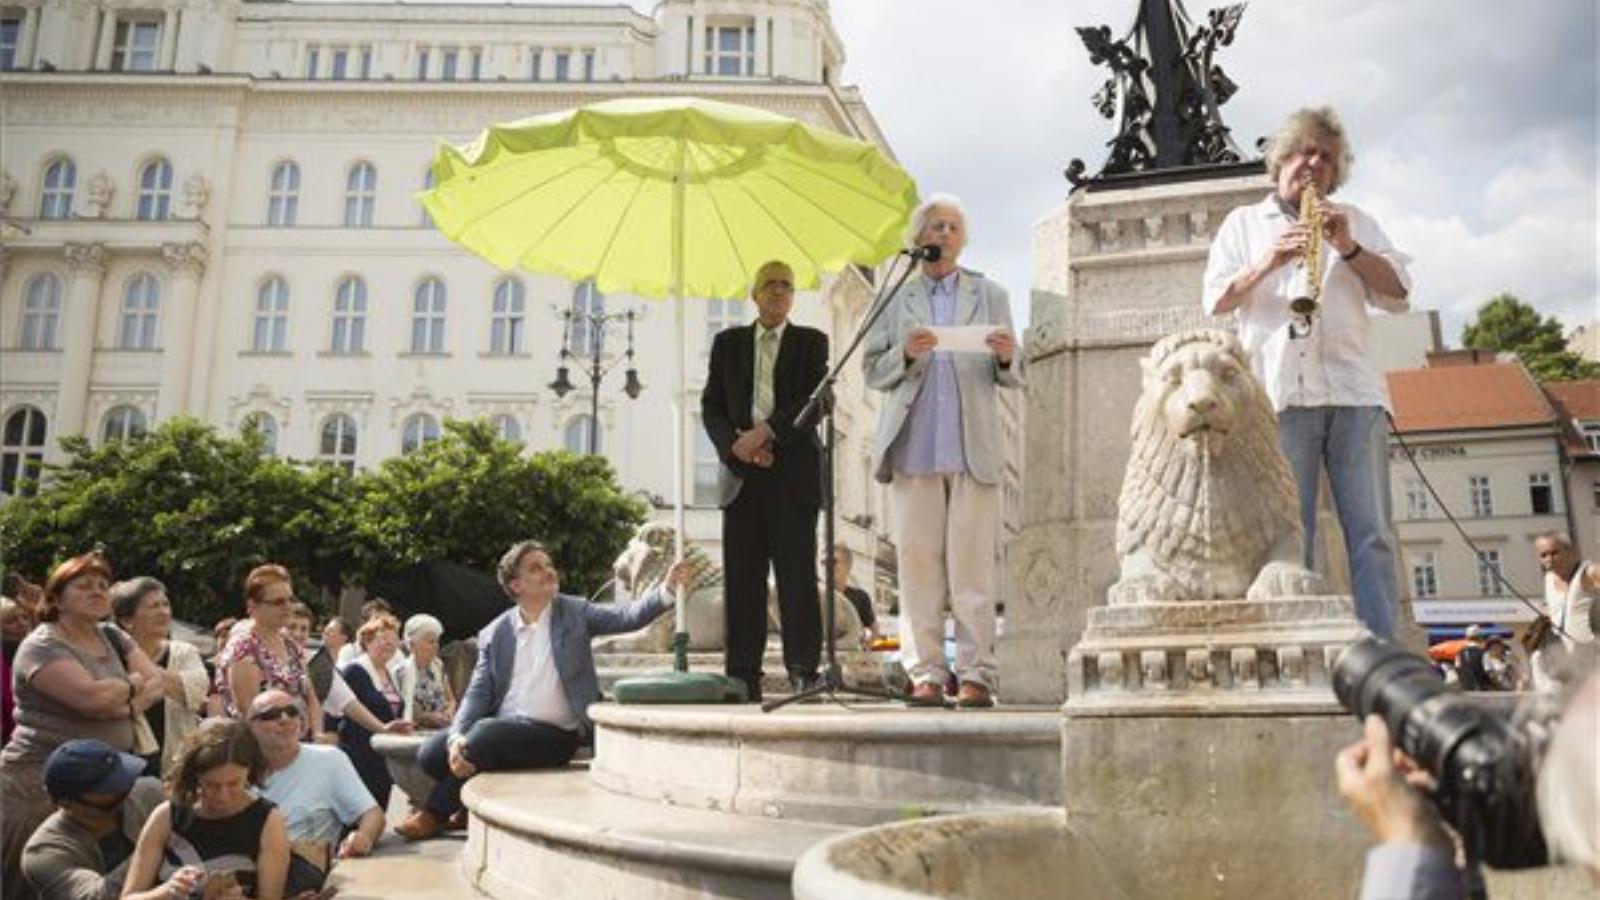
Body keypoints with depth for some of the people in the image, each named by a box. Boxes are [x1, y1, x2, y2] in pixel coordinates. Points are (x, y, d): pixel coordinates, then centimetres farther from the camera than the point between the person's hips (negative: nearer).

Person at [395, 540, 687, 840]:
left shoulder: (576, 613, 2)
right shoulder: (494, 633, 7)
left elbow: (630, 616, -11)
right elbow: (478, 692, 4)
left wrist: (667, 589, -30)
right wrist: (457, 737, -15)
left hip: (553, 733, -4)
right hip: (502, 726, 4)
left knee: (484, 734, -27)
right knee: (432, 753, -13)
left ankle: (435, 814, -2)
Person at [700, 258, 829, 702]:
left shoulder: (811, 342, 12)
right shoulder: (728, 342, 19)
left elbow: (817, 399, -2)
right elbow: (711, 405, 12)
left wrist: (766, 431, -13)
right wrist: (735, 444, -7)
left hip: (793, 471, -2)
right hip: (741, 471, 2)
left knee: (797, 573, -6)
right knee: (742, 578, 0)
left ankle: (804, 673, -2)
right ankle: (742, 678, 3)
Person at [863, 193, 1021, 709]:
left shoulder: (990, 295, 17)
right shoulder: (897, 300, 14)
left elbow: (1012, 378, 11)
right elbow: (873, 372, 9)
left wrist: (1007, 358, -11)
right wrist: (906, 354, -9)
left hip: (974, 447, 0)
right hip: (915, 447, 0)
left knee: (973, 564, -4)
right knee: (918, 561, -2)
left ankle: (976, 675, 0)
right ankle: (925, 674, 3)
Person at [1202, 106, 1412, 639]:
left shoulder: (1354, 220, 23)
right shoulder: (1244, 222, 19)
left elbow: (1398, 294, 12)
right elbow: (1215, 303, 7)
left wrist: (1349, 248, -4)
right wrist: (1267, 263, -10)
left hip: (1353, 390, 2)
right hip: (1279, 393, -2)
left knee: (1371, 534, -4)